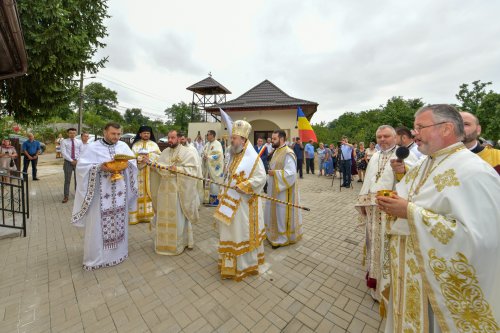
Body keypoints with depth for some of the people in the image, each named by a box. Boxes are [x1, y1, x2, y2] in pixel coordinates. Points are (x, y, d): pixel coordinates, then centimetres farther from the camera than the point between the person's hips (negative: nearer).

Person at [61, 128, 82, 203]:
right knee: (67, 180, 3)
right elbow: (64, 153, -8)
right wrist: (71, 160, -15)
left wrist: (77, 160, -9)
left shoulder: (79, 142, 6)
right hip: (68, 162, -1)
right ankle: (66, 196, 12)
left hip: (77, 162, 2)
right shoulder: (64, 142, 0)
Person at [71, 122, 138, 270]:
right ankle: (94, 257, 22)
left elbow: (134, 161, 6)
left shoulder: (123, 146, 5)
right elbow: (81, 165, -8)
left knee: (119, 221, 14)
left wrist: (127, 164, -14)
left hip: (119, 192, 4)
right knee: (97, 224, 4)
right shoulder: (93, 147, -4)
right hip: (100, 193, -3)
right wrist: (100, 166, -22)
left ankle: (118, 251, 32)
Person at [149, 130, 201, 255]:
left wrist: (178, 169, -22)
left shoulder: (188, 152, -7)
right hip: (165, 189, 6)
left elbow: (194, 169, -15)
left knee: (178, 217, 5)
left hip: (179, 190, -5)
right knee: (164, 216, 15)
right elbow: (159, 167, 10)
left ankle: (179, 243, 23)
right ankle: (165, 241, 34)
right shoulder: (165, 152, 11)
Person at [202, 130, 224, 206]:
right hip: (207, 167, 8)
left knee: (214, 183, -4)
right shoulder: (207, 144, 15)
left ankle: (216, 200, 7)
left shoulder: (217, 144, -10)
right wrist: (204, 156, -3)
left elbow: (218, 155, -20)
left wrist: (208, 157, -17)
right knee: (208, 183, 11)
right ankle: (209, 199, 22)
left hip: (214, 168, -8)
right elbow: (204, 153, 20)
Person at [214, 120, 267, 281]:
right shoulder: (234, 156, 9)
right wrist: (224, 193, 11)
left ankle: (246, 264, 28)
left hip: (244, 203, -8)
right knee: (231, 231, 18)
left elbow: (261, 178, -19)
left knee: (243, 231, 6)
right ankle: (231, 261, 39)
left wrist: (242, 186, -23)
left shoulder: (253, 157, -16)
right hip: (231, 201, 8)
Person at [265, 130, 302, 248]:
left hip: (283, 190, -9)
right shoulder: (276, 151, 10)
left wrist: (274, 173, -19)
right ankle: (274, 233, 36)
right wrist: (271, 172, 1)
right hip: (274, 188, 9)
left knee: (282, 212, 4)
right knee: (273, 211, 18)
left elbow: (291, 173, -25)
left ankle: (283, 237, 22)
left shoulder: (288, 153, -19)